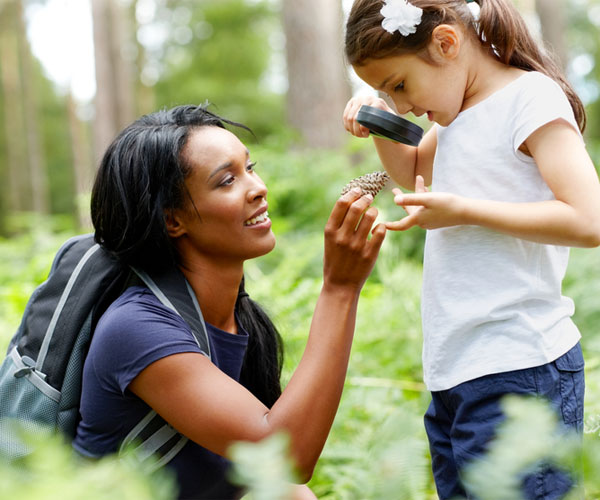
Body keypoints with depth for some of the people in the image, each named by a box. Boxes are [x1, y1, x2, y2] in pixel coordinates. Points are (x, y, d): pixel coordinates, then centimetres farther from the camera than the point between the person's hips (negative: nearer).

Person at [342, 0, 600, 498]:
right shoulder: (460, 111, 15)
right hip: (454, 371, 9)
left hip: (519, 370, -8)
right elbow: (413, 172, 34)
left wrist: (463, 210, -17)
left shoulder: (531, 96, -10)